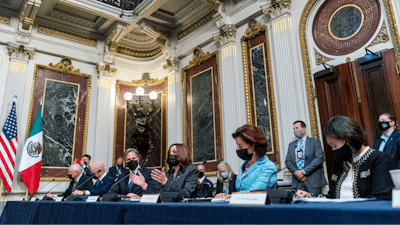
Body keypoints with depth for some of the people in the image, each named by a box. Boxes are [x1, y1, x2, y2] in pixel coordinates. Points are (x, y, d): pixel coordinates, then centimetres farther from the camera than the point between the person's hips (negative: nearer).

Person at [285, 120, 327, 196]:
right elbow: (288, 161, 10)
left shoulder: (315, 142, 5)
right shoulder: (291, 145, 17)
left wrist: (303, 172, -14)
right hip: (297, 181, 3)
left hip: (313, 180, -3)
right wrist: (296, 172, -10)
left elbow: (319, 158, -8)